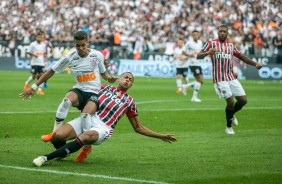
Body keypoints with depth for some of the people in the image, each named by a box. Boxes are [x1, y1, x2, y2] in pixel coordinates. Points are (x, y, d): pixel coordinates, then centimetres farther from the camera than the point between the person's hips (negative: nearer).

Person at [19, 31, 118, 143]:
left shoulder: (97, 55, -1)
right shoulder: (70, 57, -3)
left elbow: (103, 72, 16)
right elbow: (51, 71, 4)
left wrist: (109, 78, -8)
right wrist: (34, 87, 3)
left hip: (94, 93, -1)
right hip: (79, 91, 1)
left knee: (85, 115, -33)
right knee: (67, 100, -36)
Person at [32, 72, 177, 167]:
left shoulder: (129, 102, 20)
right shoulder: (105, 88, 21)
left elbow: (138, 128, 25)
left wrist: (161, 136, 21)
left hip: (103, 128, -2)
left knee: (85, 137, -39)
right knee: (57, 136, -25)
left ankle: (46, 158, -35)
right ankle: (62, 153, 12)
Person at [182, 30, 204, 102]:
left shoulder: (200, 42, 11)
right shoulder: (189, 43, -8)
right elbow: (183, 51, -6)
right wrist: (189, 55, -23)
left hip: (198, 63, 8)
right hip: (193, 64, -8)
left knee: (201, 81, 8)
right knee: (199, 80, -12)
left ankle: (185, 86, 21)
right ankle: (194, 97, -4)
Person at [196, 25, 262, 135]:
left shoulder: (231, 46, 17)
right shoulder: (211, 43, 3)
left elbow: (241, 56, 25)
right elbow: (198, 56, -2)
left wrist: (255, 64, 14)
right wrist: (207, 52, -24)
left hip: (231, 78, 5)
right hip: (220, 79, -5)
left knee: (243, 100, 0)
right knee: (230, 101, -13)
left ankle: (231, 114, 30)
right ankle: (228, 127, 7)